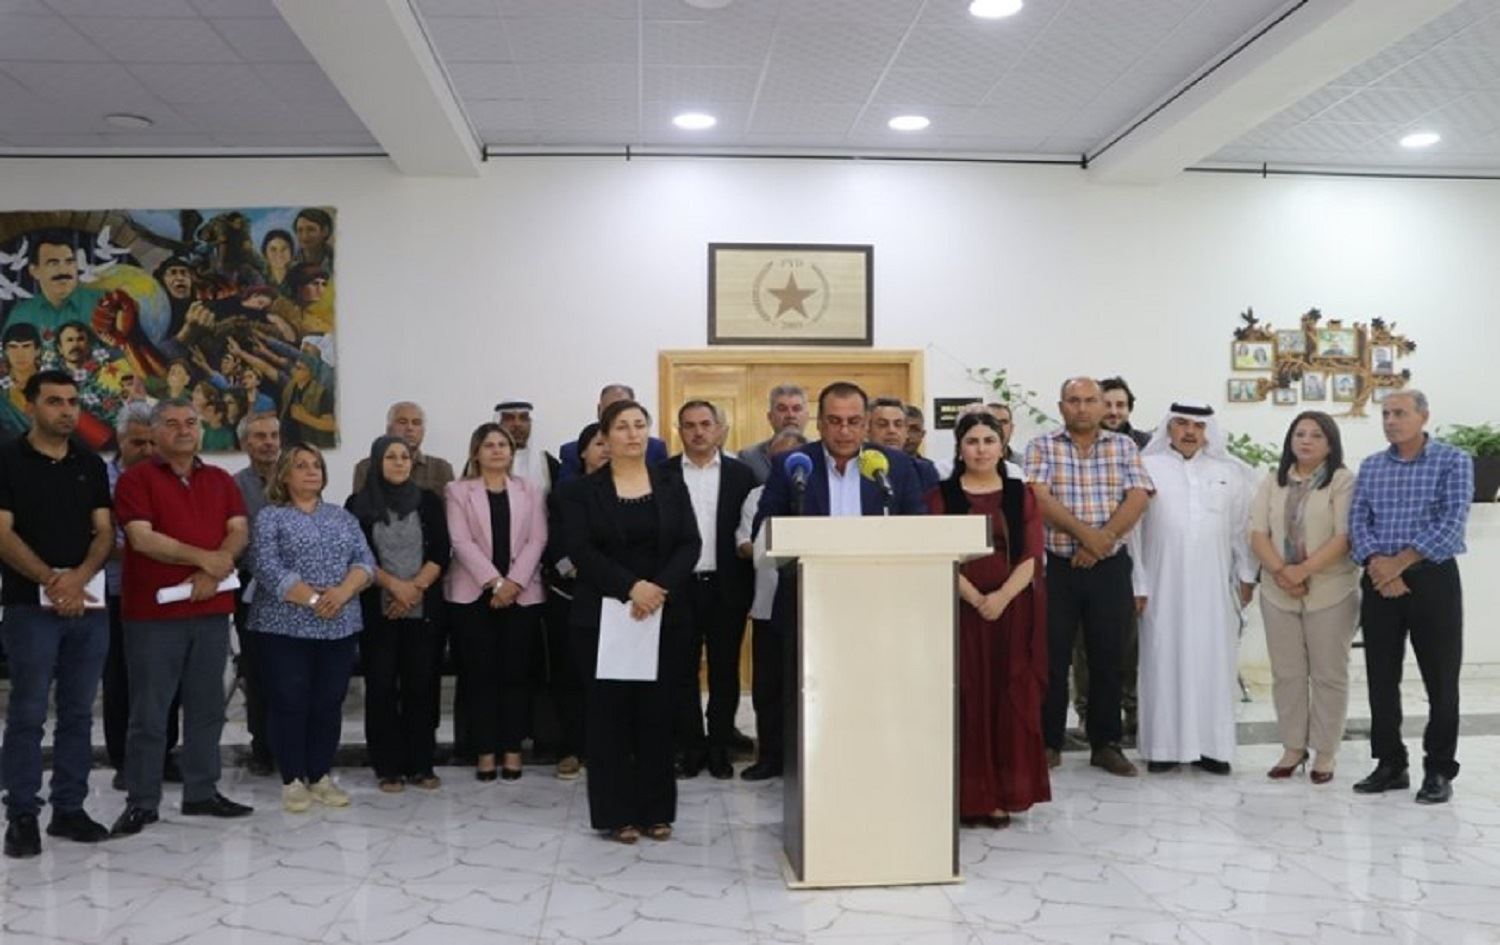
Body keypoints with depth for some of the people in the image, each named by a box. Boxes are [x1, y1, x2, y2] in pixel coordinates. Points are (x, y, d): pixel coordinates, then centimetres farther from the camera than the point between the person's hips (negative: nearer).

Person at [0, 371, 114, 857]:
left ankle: (69, 809, 17)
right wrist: (51, 581, -16)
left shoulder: (92, 465, 11)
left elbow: (105, 533, 7)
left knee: (78, 714, 8)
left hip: (89, 606, 4)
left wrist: (79, 577, -11)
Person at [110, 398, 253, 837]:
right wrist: (205, 558, -13)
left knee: (207, 708, 10)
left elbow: (238, 532, 2)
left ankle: (202, 793, 20)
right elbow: (142, 538, -13)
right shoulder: (136, 478, -1)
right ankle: (141, 802, 10)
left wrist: (211, 574, -14)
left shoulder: (221, 480, 13)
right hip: (153, 611, -4)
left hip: (212, 609, 5)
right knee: (148, 713, 1)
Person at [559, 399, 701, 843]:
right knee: (610, 710, 2)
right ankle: (616, 812, 10)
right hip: (603, 615, -2)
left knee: (657, 709, 5)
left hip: (663, 614, 2)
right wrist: (631, 587, -19)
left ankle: (656, 809, 14)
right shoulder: (583, 491, 2)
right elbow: (581, 550, -8)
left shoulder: (671, 486, 8)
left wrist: (661, 588, -15)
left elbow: (690, 544, 1)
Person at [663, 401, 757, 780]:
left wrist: (746, 585, -3)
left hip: (726, 587, 1)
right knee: (682, 670, 5)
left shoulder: (740, 474, 5)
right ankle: (691, 747, 16)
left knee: (725, 669, 7)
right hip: (680, 587, 0)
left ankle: (720, 746, 18)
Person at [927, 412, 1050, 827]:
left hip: (1014, 611, 2)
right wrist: (976, 598, -17)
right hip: (960, 610, -1)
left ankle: (1003, 795, 10)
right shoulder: (941, 495, 5)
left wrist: (1003, 596, -16)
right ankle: (970, 795, 7)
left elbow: (1031, 557, 1)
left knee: (1010, 701, 2)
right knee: (968, 700, -1)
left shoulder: (1021, 494, 9)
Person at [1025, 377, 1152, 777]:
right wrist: (1085, 533, -19)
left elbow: (1138, 498, -3)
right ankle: (1049, 743, 14)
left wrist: (1101, 540, -15)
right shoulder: (1042, 447, 3)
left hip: (1110, 568, 1)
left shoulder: (1123, 446, 8)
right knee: (1052, 656, 3)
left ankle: (1106, 744, 17)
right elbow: (1041, 499, -10)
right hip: (1057, 566, -1)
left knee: (1108, 657, 6)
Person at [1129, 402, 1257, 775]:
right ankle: (1163, 745, 8)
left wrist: (1247, 575, 8)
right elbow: (1133, 528, -3)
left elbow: (1241, 527, 12)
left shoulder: (1229, 472, 9)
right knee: (1164, 660, 1)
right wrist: (1137, 585, -6)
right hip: (1163, 586, -2)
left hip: (1214, 587, 3)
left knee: (1213, 662, 4)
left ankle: (1211, 746, 11)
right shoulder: (1146, 468, 0)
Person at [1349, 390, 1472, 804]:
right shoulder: (1370, 466, 11)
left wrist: (1399, 563, -15)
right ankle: (1389, 765, 18)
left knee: (1440, 679, 1)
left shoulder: (1453, 461, -2)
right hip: (1379, 583, 4)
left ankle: (1439, 771, 12)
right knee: (1381, 677, 7)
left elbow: (1451, 524, -12)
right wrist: (1376, 564, -14)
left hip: (1433, 579, -4)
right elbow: (1358, 521, 4)